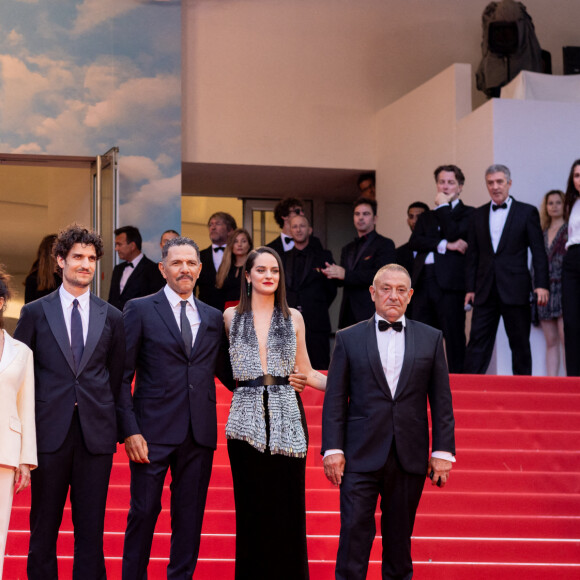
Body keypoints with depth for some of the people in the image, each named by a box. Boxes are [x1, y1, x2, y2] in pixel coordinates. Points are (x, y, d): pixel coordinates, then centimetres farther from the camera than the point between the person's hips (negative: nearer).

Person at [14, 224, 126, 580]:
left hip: (96, 432, 1)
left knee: (91, 528, 4)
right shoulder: (35, 313, 4)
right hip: (50, 431, -1)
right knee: (44, 527, 4)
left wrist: (105, 417, 7)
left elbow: (116, 377, 13)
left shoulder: (112, 317, 9)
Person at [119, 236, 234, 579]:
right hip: (154, 431, -3)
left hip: (200, 434, 4)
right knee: (144, 512, -1)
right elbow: (122, 377, -1)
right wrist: (130, 430, -10)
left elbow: (226, 373, 18)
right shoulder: (140, 310, 2)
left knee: (190, 516, 7)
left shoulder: (214, 318, 14)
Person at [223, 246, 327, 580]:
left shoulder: (293, 318, 9)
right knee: (251, 507, 1)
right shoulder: (231, 317, 8)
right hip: (248, 417, 0)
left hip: (287, 417, 0)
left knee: (288, 506, -2)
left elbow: (306, 373, 12)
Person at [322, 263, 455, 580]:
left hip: (409, 458, 2)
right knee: (354, 534, -7)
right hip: (361, 458, -1)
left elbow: (441, 400, 7)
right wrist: (332, 449, -5)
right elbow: (334, 400, 3)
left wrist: (443, 451, 1)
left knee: (399, 539, 9)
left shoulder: (431, 339, 9)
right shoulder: (349, 338, 6)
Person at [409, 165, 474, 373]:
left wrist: (443, 206, 2)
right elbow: (414, 242, 5)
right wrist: (445, 245, -8)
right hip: (423, 281, 5)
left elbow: (453, 233, -11)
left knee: (454, 338, -5)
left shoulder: (468, 213, 8)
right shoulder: (426, 217, 23)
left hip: (449, 283, -5)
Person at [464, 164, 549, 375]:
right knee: (478, 341, -1)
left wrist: (541, 285, -10)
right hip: (485, 290, 3)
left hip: (515, 291, -2)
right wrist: (470, 288, 6)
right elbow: (472, 255, 13)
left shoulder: (527, 212, 4)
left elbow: (539, 252, 0)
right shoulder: (478, 215, 13)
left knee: (520, 343, 3)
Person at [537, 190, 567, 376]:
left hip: (564, 289, -5)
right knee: (551, 342, 4)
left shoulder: (570, 230, 2)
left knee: (566, 340, -14)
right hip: (545, 290, 5)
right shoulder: (542, 233, 16)